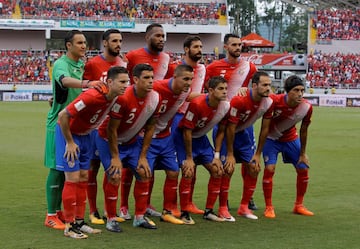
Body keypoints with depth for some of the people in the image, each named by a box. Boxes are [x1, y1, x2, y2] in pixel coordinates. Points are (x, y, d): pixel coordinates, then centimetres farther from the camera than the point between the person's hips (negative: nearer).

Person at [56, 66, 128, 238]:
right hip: (67, 132, -8)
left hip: (85, 134, 8)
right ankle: (69, 226, -1)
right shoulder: (92, 96, -34)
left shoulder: (114, 97, -9)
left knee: (83, 177, 9)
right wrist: (69, 142, -20)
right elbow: (63, 116, -30)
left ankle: (79, 222, 17)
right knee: (73, 178, -8)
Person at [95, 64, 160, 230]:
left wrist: (143, 156, -2)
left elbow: (150, 128, -1)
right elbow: (111, 129, -23)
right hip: (109, 140, -6)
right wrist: (115, 157, -19)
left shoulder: (155, 98, -12)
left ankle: (140, 217, 13)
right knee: (115, 177, -15)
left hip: (132, 141, 6)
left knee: (144, 174, -1)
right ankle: (111, 219, 0)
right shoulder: (123, 97, -31)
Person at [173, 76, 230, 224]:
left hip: (201, 138, 7)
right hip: (183, 137, -6)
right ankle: (184, 213, -6)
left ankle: (208, 211, 11)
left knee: (217, 171, 0)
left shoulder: (226, 106, -12)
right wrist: (189, 158, -18)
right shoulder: (197, 104, -30)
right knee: (188, 172, -19)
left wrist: (216, 156, 0)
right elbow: (187, 131, -23)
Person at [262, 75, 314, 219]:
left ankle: (299, 206, 21)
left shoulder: (307, 107, -20)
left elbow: (303, 130, -6)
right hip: (271, 138, -4)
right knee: (269, 169, -18)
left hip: (291, 138, 4)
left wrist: (303, 154, 0)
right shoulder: (275, 101, -33)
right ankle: (269, 207, -2)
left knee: (303, 169, 2)